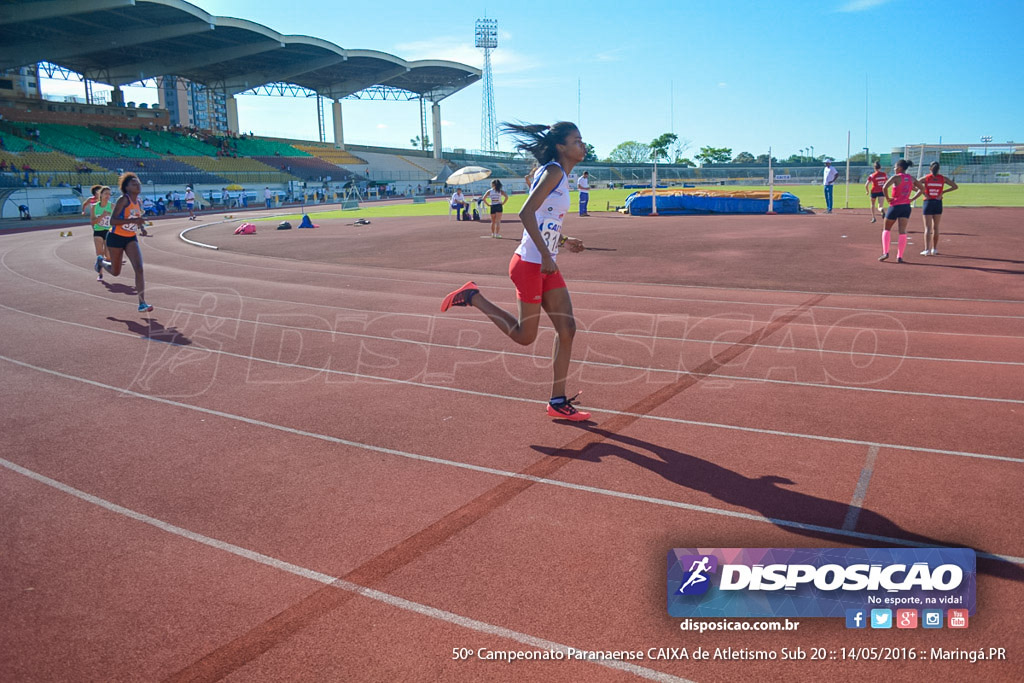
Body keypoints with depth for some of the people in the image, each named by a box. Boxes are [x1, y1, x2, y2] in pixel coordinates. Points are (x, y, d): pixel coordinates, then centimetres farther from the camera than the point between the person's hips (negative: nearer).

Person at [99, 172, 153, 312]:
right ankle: (101, 262, 49)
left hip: (131, 239, 5)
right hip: (116, 238, -5)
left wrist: (142, 228, 1)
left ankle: (142, 304, -18)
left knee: (139, 268, -16)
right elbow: (112, 221, -22)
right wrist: (133, 221, -32)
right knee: (116, 272, 12)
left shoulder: (138, 203, 4)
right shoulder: (123, 200, -16)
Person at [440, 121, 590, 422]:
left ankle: (558, 401, 11)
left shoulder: (560, 175, 15)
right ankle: (472, 296, 17)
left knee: (567, 328, 4)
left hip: (547, 267, 9)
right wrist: (546, 254, -27)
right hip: (529, 264, -9)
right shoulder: (554, 171, -14)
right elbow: (526, 213, -26)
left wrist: (564, 240, 17)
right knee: (525, 335, 3)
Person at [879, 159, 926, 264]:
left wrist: (887, 198, -11)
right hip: (906, 206, 5)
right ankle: (899, 257, -2)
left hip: (895, 206, -5)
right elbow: (922, 188, 15)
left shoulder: (896, 177, -11)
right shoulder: (911, 178, 8)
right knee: (902, 232, 2)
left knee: (886, 229, 12)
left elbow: (885, 187, -26)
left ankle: (885, 253, 4)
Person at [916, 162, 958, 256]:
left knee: (928, 228, -2)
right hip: (938, 203, 2)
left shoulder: (925, 178, -2)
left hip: (928, 203, -2)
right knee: (935, 227, 13)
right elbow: (955, 186, 7)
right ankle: (934, 249, 18)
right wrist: (943, 191, 8)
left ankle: (927, 250, -11)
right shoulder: (943, 178, 4)